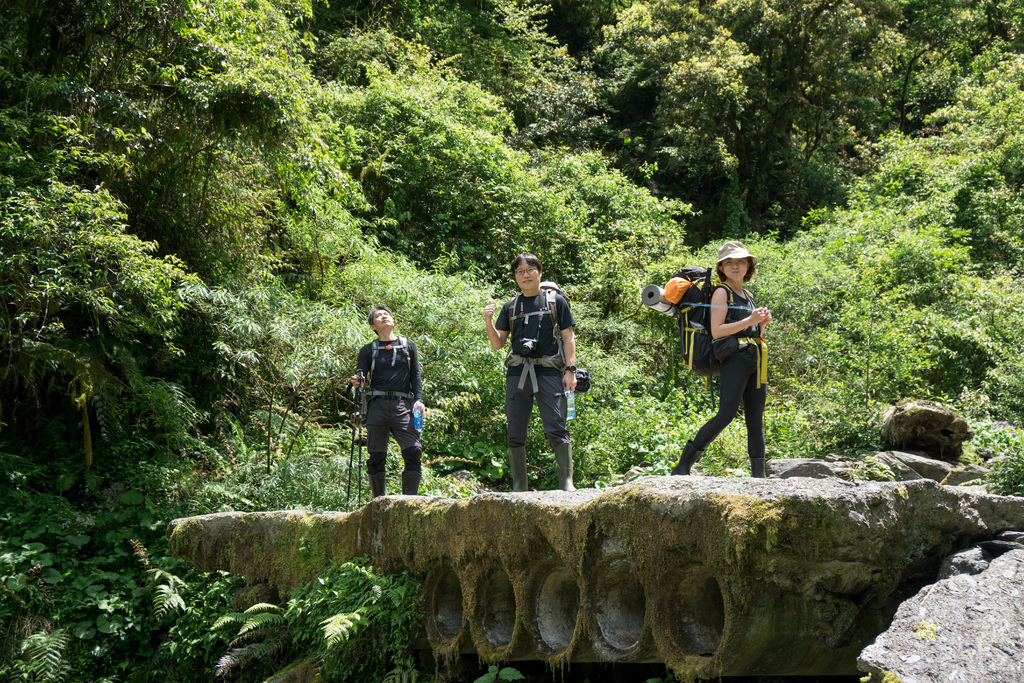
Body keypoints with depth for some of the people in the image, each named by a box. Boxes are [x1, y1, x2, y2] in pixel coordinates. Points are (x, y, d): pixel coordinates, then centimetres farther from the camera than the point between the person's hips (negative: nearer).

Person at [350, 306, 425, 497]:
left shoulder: (408, 346, 16)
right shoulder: (368, 350, 13)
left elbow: (416, 376, 13)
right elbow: (360, 376, 7)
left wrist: (418, 399, -1)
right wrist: (358, 381, -16)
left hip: (403, 405, 0)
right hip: (377, 404, 0)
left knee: (413, 451, -14)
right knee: (376, 456, 0)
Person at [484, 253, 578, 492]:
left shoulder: (556, 300, 9)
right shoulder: (510, 307, 16)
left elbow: (568, 338, 6)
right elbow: (498, 343, 15)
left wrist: (570, 369, -4)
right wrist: (488, 321, -2)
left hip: (549, 371, -3)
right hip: (517, 373, 3)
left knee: (556, 427, -12)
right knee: (515, 432, 2)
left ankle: (567, 483, -9)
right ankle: (519, 488, 8)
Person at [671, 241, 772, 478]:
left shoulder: (747, 296, 23)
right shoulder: (722, 292, -1)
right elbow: (716, 331, -13)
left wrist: (763, 323, 7)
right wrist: (749, 320, -15)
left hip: (756, 359, 8)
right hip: (734, 357, -8)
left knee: (756, 420, 3)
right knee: (726, 414, -18)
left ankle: (759, 476, 4)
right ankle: (683, 466, -16)